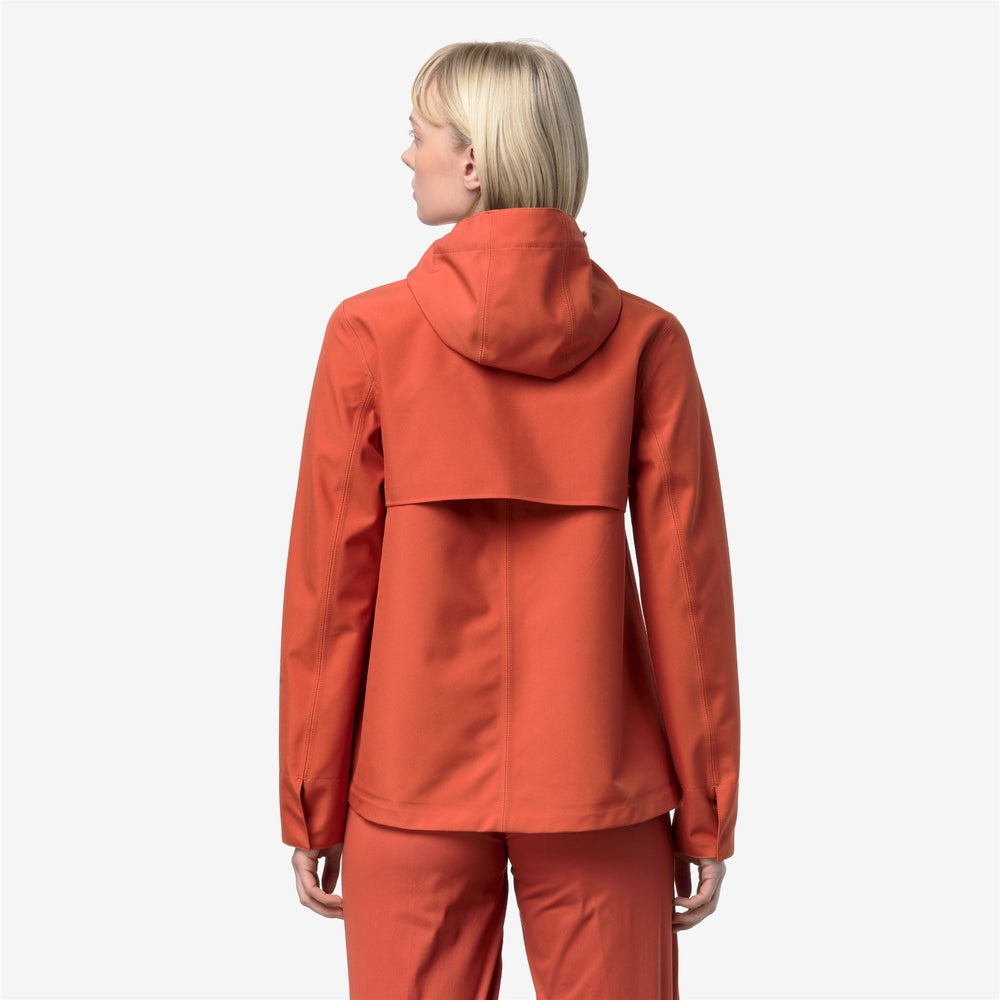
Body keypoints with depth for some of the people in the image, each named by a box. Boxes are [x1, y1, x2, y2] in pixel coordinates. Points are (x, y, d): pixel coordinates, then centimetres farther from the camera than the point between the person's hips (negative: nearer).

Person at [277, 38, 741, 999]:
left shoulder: (370, 333, -7)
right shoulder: (645, 340, -5)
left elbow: (327, 589, -5)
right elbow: (688, 590, -4)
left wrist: (311, 810, 5)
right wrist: (706, 815, 5)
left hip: (414, 780, 0)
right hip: (599, 786, 1)